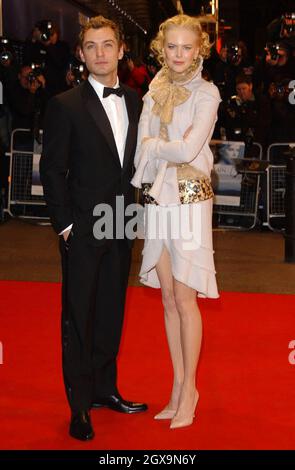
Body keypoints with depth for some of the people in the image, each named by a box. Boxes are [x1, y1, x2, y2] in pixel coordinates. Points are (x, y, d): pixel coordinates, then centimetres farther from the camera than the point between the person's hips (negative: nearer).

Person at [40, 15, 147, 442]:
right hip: (83, 228, -5)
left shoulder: (134, 101, 7)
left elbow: (133, 161, 11)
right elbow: (52, 170, -7)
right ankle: (80, 406, 15)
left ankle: (104, 389, 30)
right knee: (78, 318, 4)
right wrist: (64, 223, -10)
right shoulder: (65, 106, -8)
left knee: (111, 312, 15)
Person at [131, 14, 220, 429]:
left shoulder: (206, 93, -6)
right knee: (168, 298, 10)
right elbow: (141, 151, 9)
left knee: (184, 299, -2)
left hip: (190, 200, -6)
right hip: (157, 199, 6)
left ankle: (189, 388, 13)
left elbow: (187, 149, -17)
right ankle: (178, 388, 21)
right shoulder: (155, 93, 11)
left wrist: (154, 144, -3)